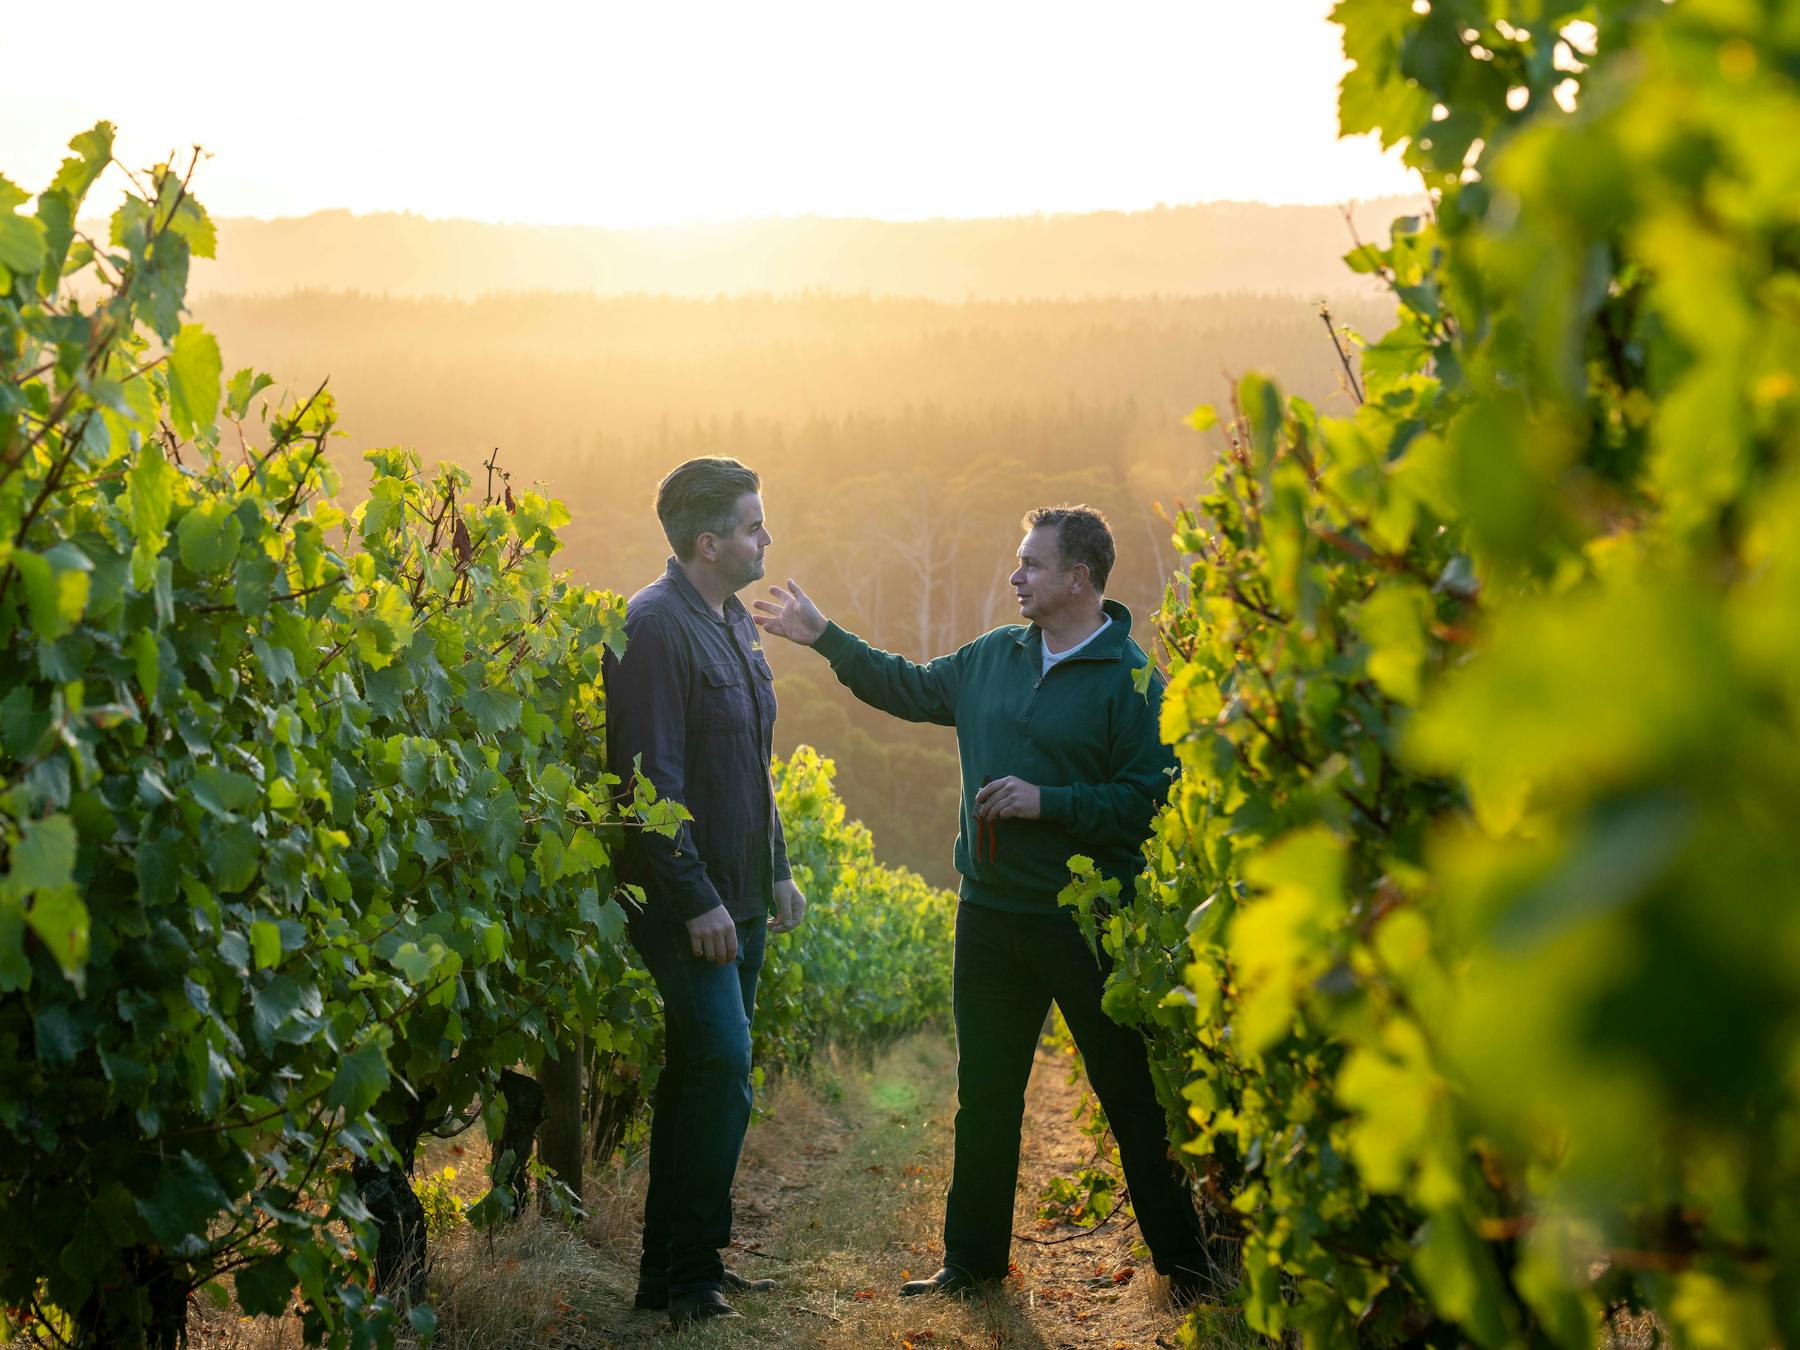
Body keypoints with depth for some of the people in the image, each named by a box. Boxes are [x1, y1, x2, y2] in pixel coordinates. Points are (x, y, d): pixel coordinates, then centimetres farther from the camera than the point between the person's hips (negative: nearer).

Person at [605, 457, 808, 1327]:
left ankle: (673, 1264, 22)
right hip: (688, 901, -9)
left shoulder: (735, 622, 14)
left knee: (702, 1075, 13)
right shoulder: (656, 626, -16)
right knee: (721, 1071, -11)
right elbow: (652, 780, -20)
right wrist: (697, 899, -21)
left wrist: (778, 867, 20)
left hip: (740, 896, 9)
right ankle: (687, 1274, 0)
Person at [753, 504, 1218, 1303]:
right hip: (991, 912, 7)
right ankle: (973, 1258, 27)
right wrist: (824, 637, 21)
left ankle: (1184, 1263, 14)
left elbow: (1150, 800, -18)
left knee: (1132, 1095, 2)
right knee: (985, 1091, 14)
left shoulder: (1131, 680, -12)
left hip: (1088, 923, -6)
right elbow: (910, 689, 22)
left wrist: (1047, 802, -21)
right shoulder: (994, 656, 9)